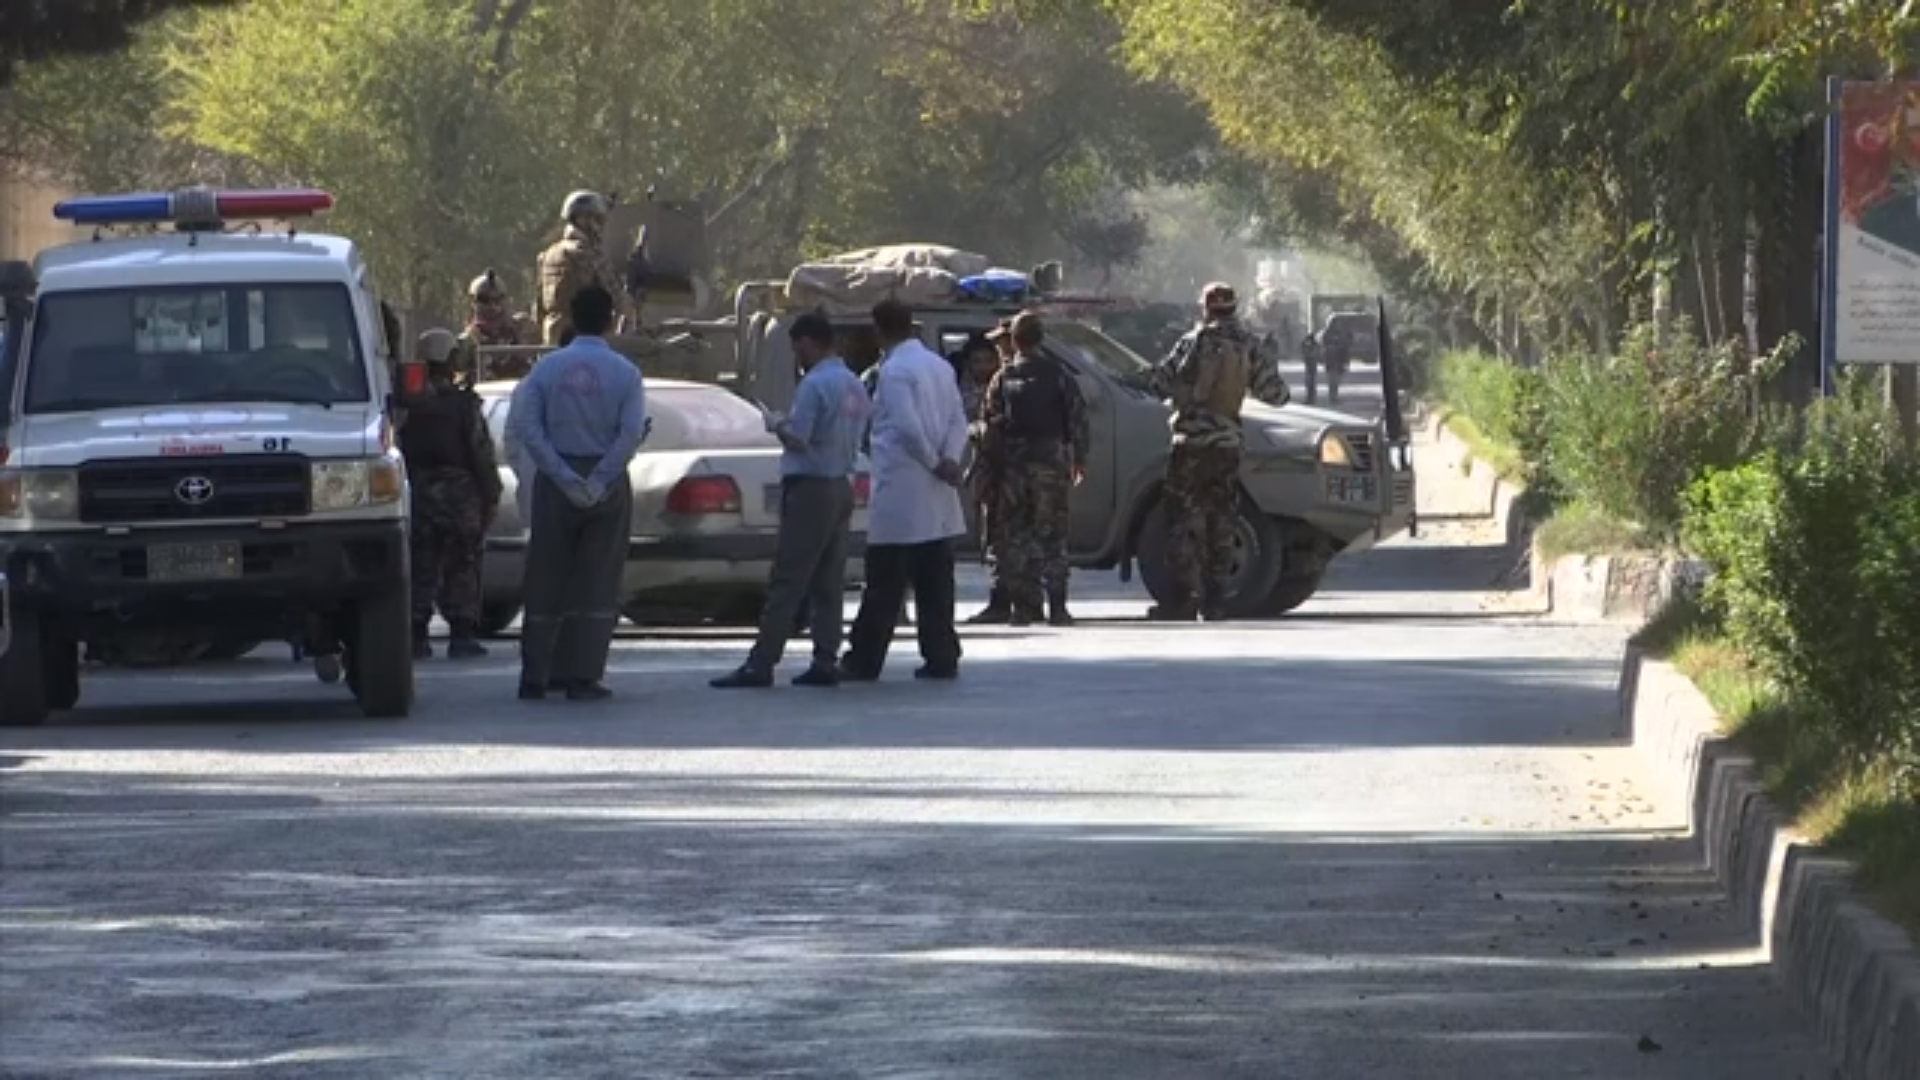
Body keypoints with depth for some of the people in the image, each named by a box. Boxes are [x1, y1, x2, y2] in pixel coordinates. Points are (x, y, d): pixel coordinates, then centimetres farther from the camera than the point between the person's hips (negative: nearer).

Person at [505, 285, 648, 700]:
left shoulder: (547, 367, 0)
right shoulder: (625, 373, -3)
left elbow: (525, 427, -9)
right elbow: (631, 434, -14)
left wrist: (564, 477, -11)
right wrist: (599, 481, -12)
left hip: (556, 482, 1)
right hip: (607, 484, -1)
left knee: (546, 582, 7)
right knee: (597, 584, 3)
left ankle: (535, 677, 7)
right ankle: (583, 677, -2)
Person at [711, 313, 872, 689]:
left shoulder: (814, 385, -16)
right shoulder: (856, 386, 12)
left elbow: (797, 439, -20)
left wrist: (777, 424, 0)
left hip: (810, 489, -9)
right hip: (843, 486, 9)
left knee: (788, 581, -9)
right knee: (828, 583, 9)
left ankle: (761, 664, -10)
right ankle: (825, 661, 7)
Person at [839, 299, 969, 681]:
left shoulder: (894, 370, -13)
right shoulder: (940, 366, 13)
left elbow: (908, 427, -20)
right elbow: (958, 418, 8)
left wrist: (935, 463, -8)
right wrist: (948, 459, -5)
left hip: (900, 493, -7)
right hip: (937, 501, 7)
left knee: (885, 585, -4)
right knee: (935, 583, 9)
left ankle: (864, 660, 0)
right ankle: (942, 657, 7)